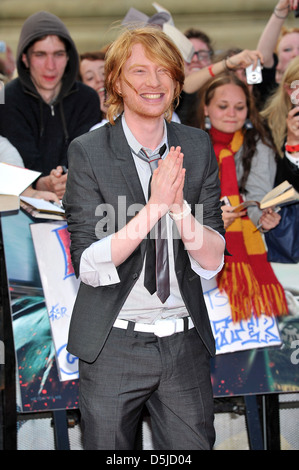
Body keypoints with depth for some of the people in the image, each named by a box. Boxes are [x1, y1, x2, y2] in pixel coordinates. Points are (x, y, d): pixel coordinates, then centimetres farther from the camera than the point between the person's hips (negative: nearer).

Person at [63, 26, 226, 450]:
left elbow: (212, 262, -2)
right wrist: (155, 207, -23)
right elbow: (89, 266, -14)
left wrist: (179, 206, -19)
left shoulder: (198, 148, 3)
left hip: (185, 343, 3)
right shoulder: (88, 152, -7)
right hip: (113, 346, -2)